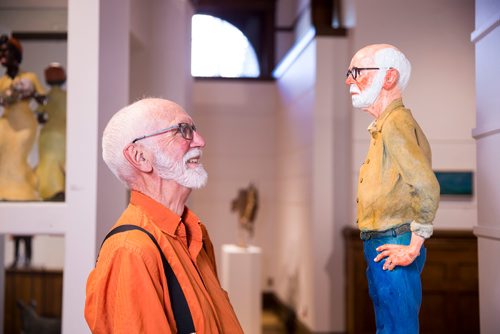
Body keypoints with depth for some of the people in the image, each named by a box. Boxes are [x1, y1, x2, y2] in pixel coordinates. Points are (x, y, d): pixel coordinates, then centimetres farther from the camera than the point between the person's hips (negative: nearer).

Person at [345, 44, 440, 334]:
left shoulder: (395, 122, -15)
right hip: (385, 247, 10)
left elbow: (427, 187, -25)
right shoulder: (386, 125, 16)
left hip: (392, 248, -10)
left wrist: (413, 247, -19)